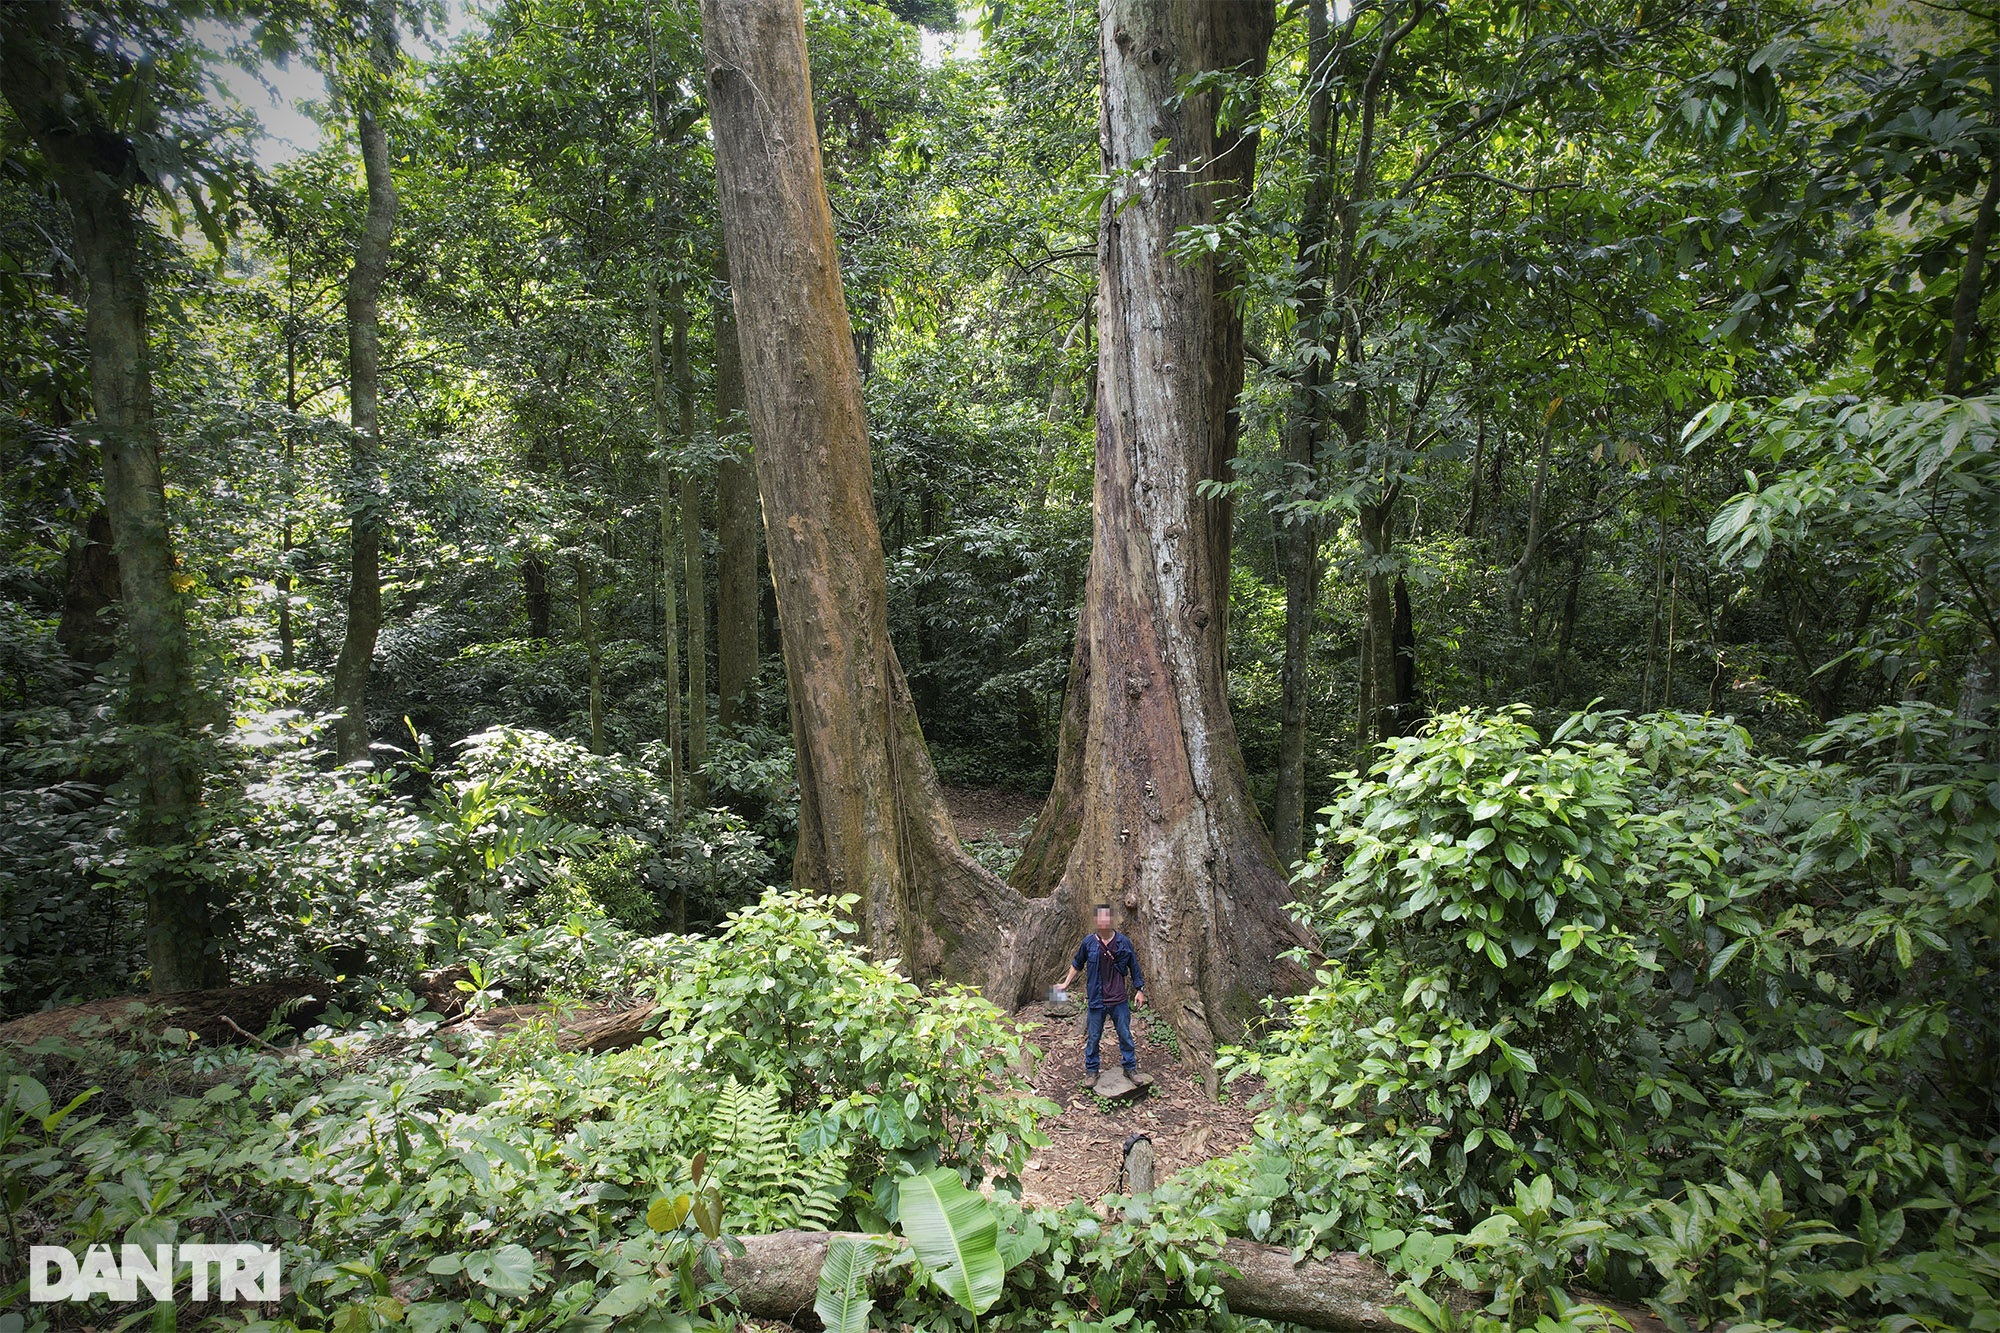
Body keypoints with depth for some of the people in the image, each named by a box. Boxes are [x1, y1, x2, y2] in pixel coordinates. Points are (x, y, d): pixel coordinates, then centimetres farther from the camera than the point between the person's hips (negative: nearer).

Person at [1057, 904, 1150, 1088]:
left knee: (1125, 1035, 11)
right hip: (1097, 1000, 0)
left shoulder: (1123, 942, -5)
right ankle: (1091, 1071, 25)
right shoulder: (1088, 942, -6)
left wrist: (1139, 990, 5)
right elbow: (1077, 964, 10)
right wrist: (1066, 983, 8)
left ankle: (1130, 1068, 28)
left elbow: (1134, 967, 5)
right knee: (1093, 1037, 9)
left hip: (1119, 1000, 0)